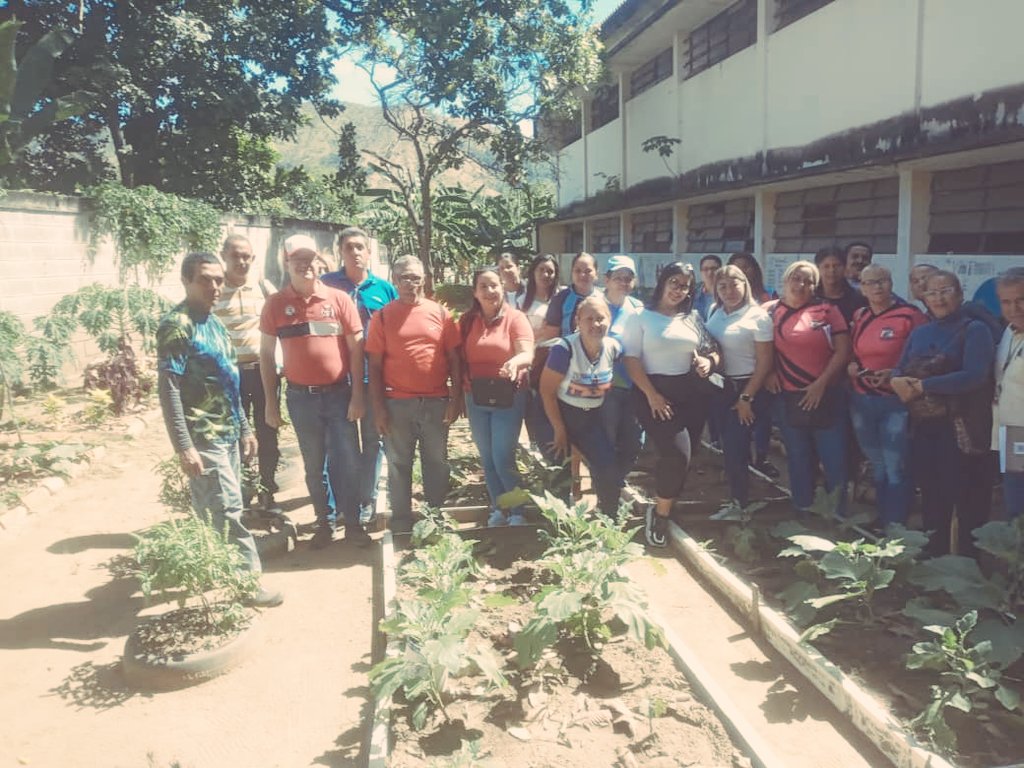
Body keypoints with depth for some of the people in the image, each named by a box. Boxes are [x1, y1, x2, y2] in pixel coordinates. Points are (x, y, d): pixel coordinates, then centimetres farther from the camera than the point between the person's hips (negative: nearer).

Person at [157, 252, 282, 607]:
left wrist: (244, 428, 19)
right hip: (204, 438, -8)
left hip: (227, 434, 8)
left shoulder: (214, 323, 13)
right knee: (228, 511, -3)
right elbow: (168, 389, -18)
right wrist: (184, 447, -22)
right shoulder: (176, 325, -14)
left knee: (212, 511, 16)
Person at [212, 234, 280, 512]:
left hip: (265, 369, 2)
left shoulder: (263, 286, 3)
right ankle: (241, 499, 19)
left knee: (267, 434, 10)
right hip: (231, 372, -2)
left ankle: (267, 494, 24)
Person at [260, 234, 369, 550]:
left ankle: (353, 523, 17)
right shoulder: (275, 304, -1)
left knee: (347, 462, 3)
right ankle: (324, 523, 26)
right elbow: (266, 354, 4)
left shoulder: (339, 298, -4)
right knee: (314, 465, 12)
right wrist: (271, 401, 2)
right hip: (300, 397, 1)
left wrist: (357, 395, -6)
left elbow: (356, 348, -2)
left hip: (339, 393, -1)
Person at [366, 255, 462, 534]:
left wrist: (456, 397, -2)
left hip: (436, 402, 1)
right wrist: (378, 406, -5)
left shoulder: (440, 312, 4)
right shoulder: (382, 317, 1)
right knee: (399, 464, 8)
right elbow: (375, 365, 0)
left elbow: (454, 359, 5)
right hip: (397, 404, -1)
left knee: (437, 462, 11)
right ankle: (401, 521, 21)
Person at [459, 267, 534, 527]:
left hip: (508, 397, -4)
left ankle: (518, 513, 11)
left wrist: (515, 361, -43)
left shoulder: (515, 318, -8)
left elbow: (528, 354, -21)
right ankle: (498, 510, 27)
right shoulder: (467, 321, 4)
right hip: (476, 398, 4)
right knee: (487, 460, 12)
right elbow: (459, 357, 5)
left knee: (503, 460, -5)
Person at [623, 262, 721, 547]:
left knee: (683, 455, 6)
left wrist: (709, 361, -6)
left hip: (693, 392, 5)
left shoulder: (693, 318, 12)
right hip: (655, 391, -5)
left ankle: (663, 508, 25)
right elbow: (631, 359, -8)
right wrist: (651, 394, -17)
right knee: (677, 454, -17)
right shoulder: (641, 317, 0)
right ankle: (660, 513, 4)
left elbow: (714, 350, 18)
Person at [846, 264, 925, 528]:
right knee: (877, 466, 17)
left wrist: (895, 374, -21)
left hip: (896, 402, -6)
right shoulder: (858, 317, 8)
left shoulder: (910, 315, -10)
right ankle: (881, 523, 30)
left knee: (896, 468, -2)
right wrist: (850, 366, -1)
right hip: (861, 400, 6)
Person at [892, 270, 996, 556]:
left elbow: (975, 375, -19)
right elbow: (899, 371, 11)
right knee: (932, 498, 16)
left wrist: (922, 386, -19)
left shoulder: (974, 330, -6)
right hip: (923, 428, 6)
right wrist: (897, 381, -13)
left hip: (961, 430, -6)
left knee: (967, 501, 0)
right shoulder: (919, 333, 14)